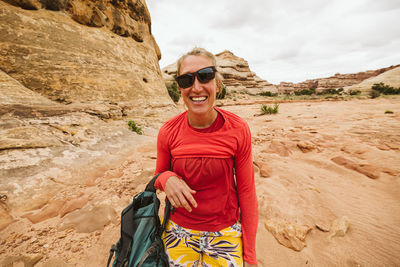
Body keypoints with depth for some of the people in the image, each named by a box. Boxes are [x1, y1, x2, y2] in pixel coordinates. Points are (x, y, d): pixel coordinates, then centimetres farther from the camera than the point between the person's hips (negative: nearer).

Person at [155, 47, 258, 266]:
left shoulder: (238, 130, -17)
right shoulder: (168, 132, -13)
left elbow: (246, 191, -8)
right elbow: (159, 175, 3)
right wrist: (166, 179, -22)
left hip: (226, 234, 0)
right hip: (179, 234, 2)